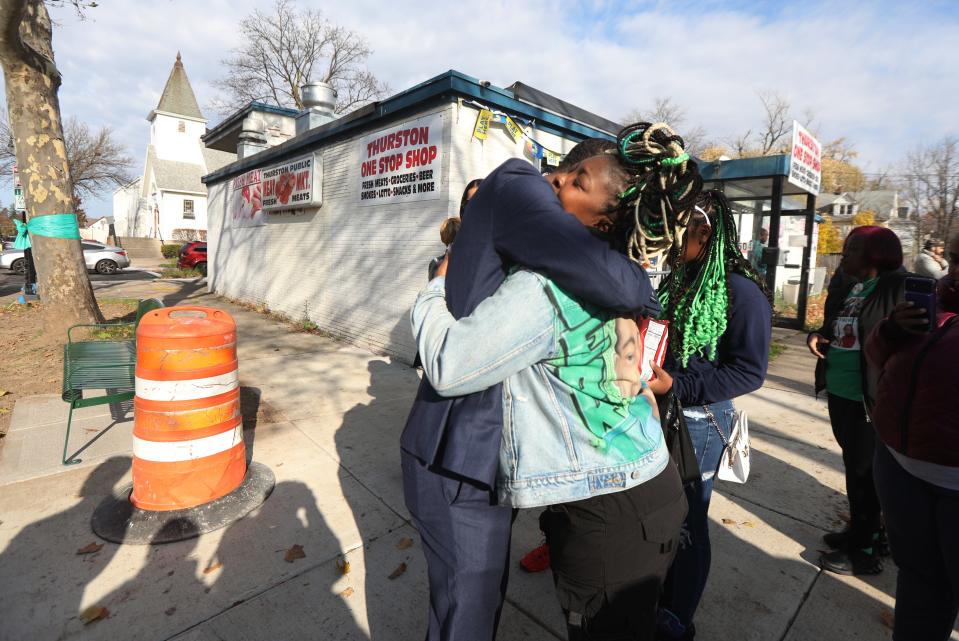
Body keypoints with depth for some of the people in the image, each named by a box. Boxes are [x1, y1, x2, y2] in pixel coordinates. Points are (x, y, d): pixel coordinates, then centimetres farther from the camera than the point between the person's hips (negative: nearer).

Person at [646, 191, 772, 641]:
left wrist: (677, 384, -25)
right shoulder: (679, 279, 5)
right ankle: (655, 597, 45)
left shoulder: (741, 291, -15)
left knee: (687, 523, 10)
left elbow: (750, 372, -16)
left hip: (699, 421, -6)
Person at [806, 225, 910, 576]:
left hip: (868, 396, -8)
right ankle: (860, 531, 38)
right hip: (839, 391, 8)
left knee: (864, 472, 4)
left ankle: (865, 551, 21)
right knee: (853, 465, 20)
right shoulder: (846, 289, 11)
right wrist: (816, 335, 1)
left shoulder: (898, 287, -13)